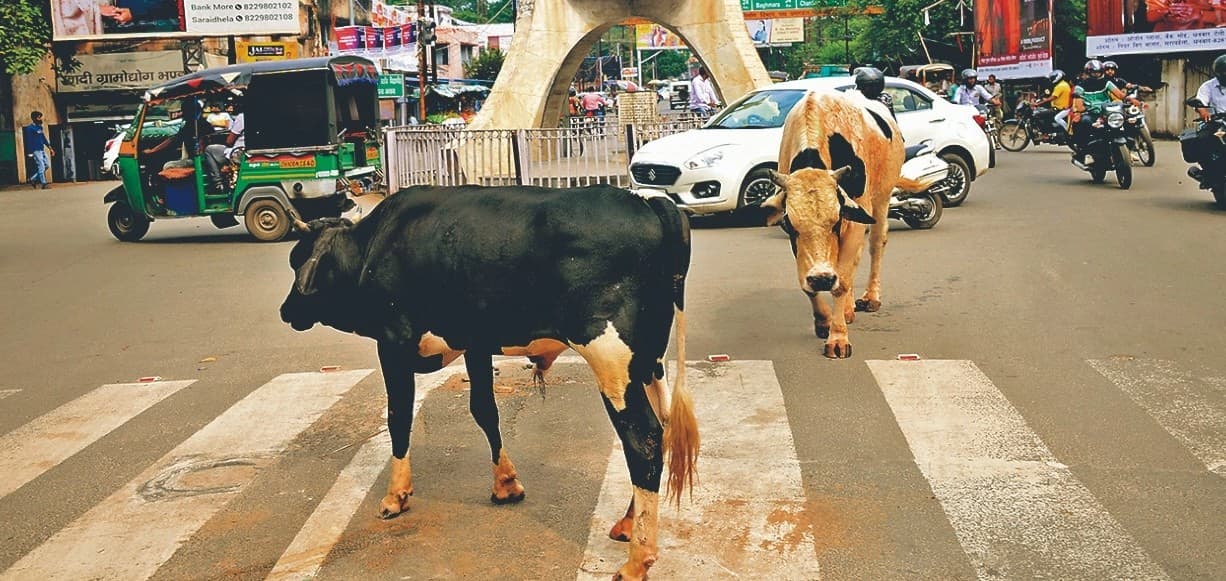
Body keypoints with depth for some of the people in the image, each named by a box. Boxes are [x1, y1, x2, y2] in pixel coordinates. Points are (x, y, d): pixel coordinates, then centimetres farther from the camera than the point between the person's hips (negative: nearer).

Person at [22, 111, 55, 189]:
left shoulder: (40, 127, 15)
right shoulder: (30, 128, -9)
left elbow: (44, 138, 20)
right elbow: (28, 140, -12)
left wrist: (50, 148, 16)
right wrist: (29, 153, -16)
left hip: (42, 150, 8)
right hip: (36, 150, -8)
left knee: (47, 165, 8)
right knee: (41, 167, -8)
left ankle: (33, 179, 17)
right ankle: (43, 184, -4)